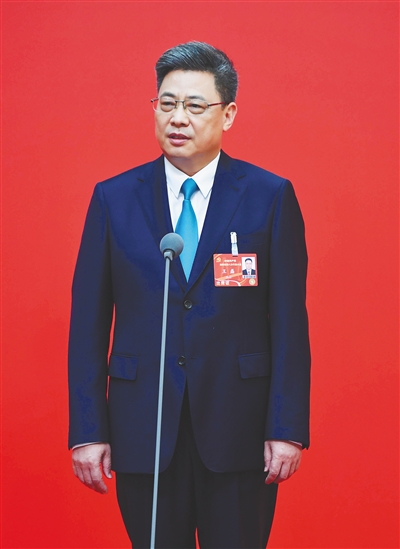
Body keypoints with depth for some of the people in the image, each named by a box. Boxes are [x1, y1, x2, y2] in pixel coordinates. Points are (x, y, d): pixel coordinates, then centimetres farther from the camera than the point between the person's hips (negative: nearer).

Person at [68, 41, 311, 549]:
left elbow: (289, 322, -2)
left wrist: (288, 430, -7)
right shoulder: (113, 199, 4)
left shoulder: (271, 197, 1)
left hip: (239, 430, -1)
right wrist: (87, 431, -1)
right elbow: (88, 325, 4)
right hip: (142, 430, 1)